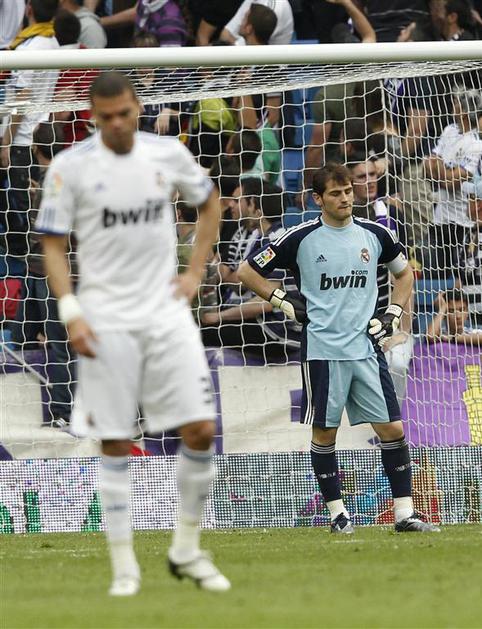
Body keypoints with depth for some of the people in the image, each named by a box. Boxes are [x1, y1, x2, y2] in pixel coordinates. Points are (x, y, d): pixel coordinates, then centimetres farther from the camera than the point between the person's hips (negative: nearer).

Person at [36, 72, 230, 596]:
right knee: (116, 445, -2)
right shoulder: (69, 167, -5)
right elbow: (52, 244, -1)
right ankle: (124, 567, 6)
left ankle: (186, 551, 12)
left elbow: (208, 203, 20)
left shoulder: (168, 154, 3)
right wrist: (71, 312, -12)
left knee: (200, 431, -4)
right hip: (107, 322, -2)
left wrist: (195, 272, 9)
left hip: (166, 313, 3)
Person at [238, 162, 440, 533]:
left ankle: (405, 513, 2)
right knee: (324, 432, 1)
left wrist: (393, 314, 12)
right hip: (321, 347, -2)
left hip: (366, 347, 3)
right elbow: (247, 272, 5)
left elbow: (404, 271, 25)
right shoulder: (300, 239, -3)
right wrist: (284, 302, -3)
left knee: (393, 428, -3)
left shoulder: (374, 235, 6)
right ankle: (337, 512, 13)